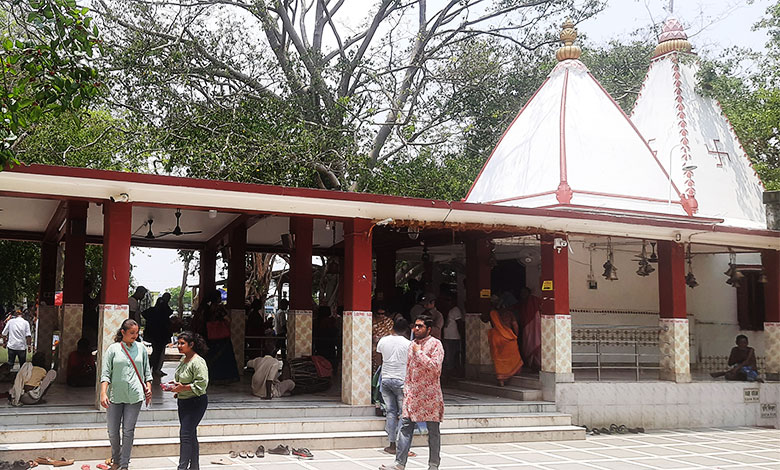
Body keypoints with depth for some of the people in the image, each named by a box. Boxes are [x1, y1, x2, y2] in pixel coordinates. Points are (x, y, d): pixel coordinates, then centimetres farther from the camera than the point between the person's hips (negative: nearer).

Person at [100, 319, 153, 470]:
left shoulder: (141, 348, 9)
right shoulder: (113, 349, 2)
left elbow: (147, 371, 17)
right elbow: (105, 373, -1)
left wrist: (148, 388, 9)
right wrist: (103, 393, -11)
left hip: (135, 395, 0)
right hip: (115, 396, 0)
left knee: (128, 431, -2)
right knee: (113, 431, 5)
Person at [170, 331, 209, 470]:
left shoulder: (198, 362, -17)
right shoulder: (183, 360, 12)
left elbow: (201, 384, -22)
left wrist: (183, 387, -24)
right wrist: (173, 385, 7)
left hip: (196, 402, -9)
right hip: (183, 402, 9)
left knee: (185, 434, -11)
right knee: (191, 435, 14)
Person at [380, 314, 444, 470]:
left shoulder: (435, 344, -7)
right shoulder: (413, 344, 14)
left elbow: (435, 366, -20)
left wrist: (419, 353, -16)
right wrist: (406, 388, 16)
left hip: (430, 394, -6)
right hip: (413, 393, 6)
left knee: (433, 431, 5)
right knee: (405, 427, 0)